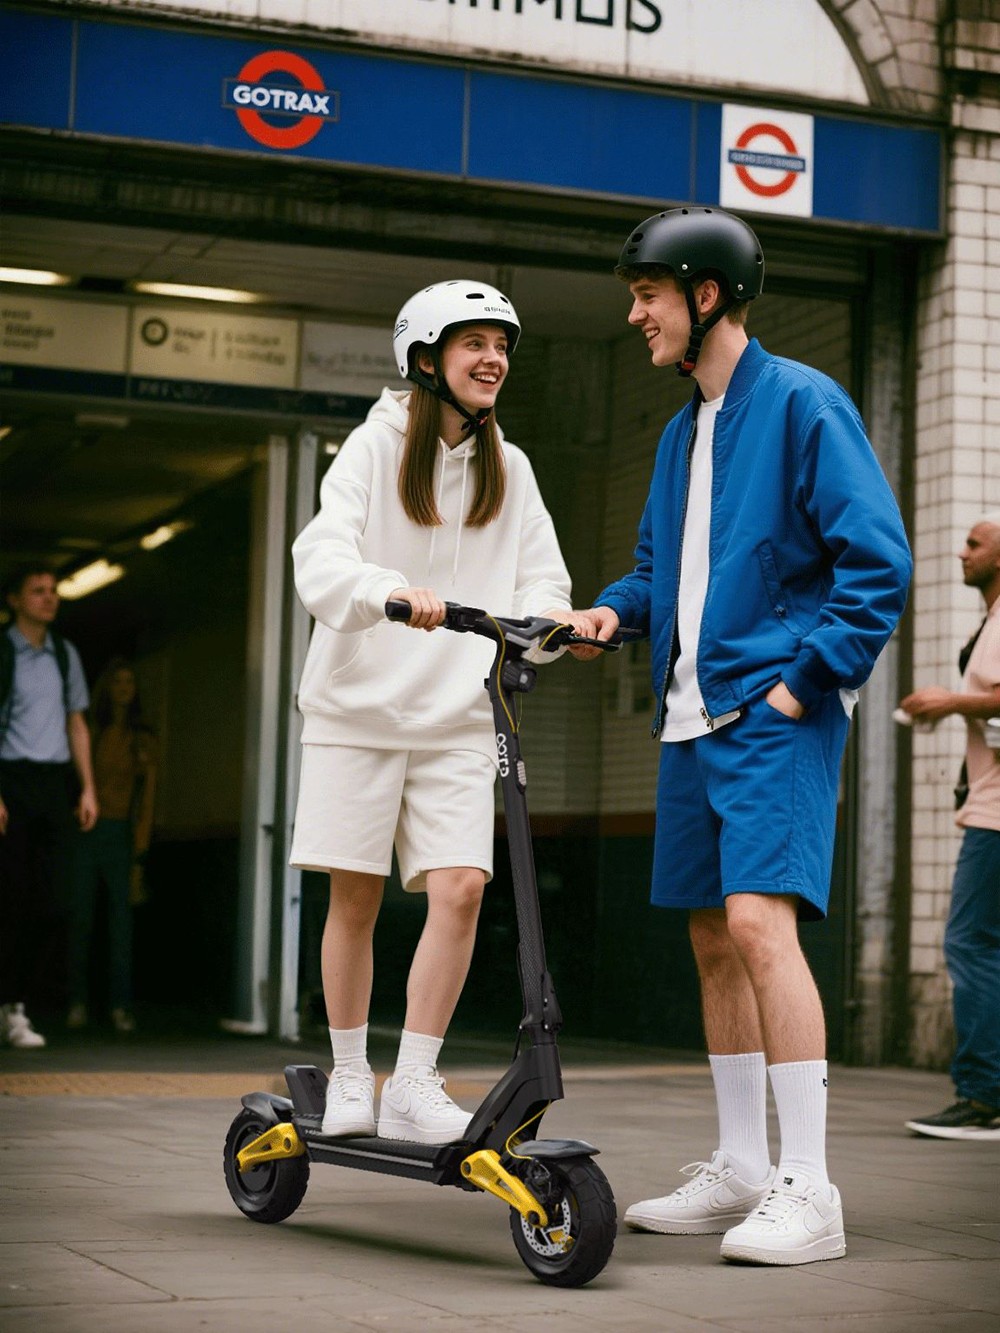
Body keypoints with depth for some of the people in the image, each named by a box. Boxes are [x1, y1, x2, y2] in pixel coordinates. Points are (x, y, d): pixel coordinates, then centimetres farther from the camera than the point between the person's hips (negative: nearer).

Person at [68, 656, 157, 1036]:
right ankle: (78, 1001, 8)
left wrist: (139, 857, 0)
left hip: (121, 834, 0)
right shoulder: (89, 733, 6)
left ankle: (121, 1005, 0)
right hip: (86, 831, 0)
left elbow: (147, 801, 6)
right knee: (81, 919, 0)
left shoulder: (142, 741, 7)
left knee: (121, 919, -4)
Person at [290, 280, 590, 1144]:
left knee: (461, 885, -11)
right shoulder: (376, 447, -2)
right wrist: (390, 589, -37)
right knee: (355, 895, 1)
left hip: (458, 715, 3)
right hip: (359, 702, -2)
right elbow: (322, 560, -16)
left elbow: (539, 580, 6)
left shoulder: (509, 469, 9)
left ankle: (414, 1086, -4)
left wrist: (556, 618, -18)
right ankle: (349, 1076, 17)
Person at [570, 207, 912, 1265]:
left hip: (774, 712, -9)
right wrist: (618, 607, 6)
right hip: (692, 719, 9)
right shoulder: (683, 429, 18)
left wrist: (807, 677, -15)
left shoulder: (801, 402, -7)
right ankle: (738, 1174, 20)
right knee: (713, 941, 10)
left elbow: (878, 559, -11)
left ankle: (806, 1190, -15)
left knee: (758, 922, -19)